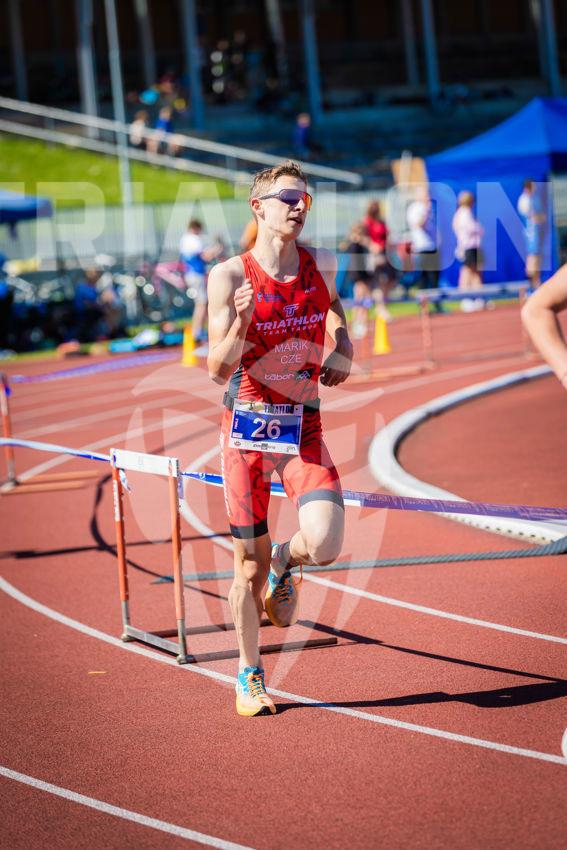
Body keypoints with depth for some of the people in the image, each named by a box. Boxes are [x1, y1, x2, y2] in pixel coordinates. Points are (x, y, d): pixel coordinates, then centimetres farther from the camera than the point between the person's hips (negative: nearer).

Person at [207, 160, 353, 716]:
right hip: (246, 429, -2)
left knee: (325, 544, -19)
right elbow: (218, 370, -10)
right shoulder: (229, 276, -9)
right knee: (249, 564, 5)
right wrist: (241, 322, -28)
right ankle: (249, 677, 25)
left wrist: (342, 348, 3)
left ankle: (284, 562, 18)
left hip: (303, 430, 2)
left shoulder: (322, 267, 1)